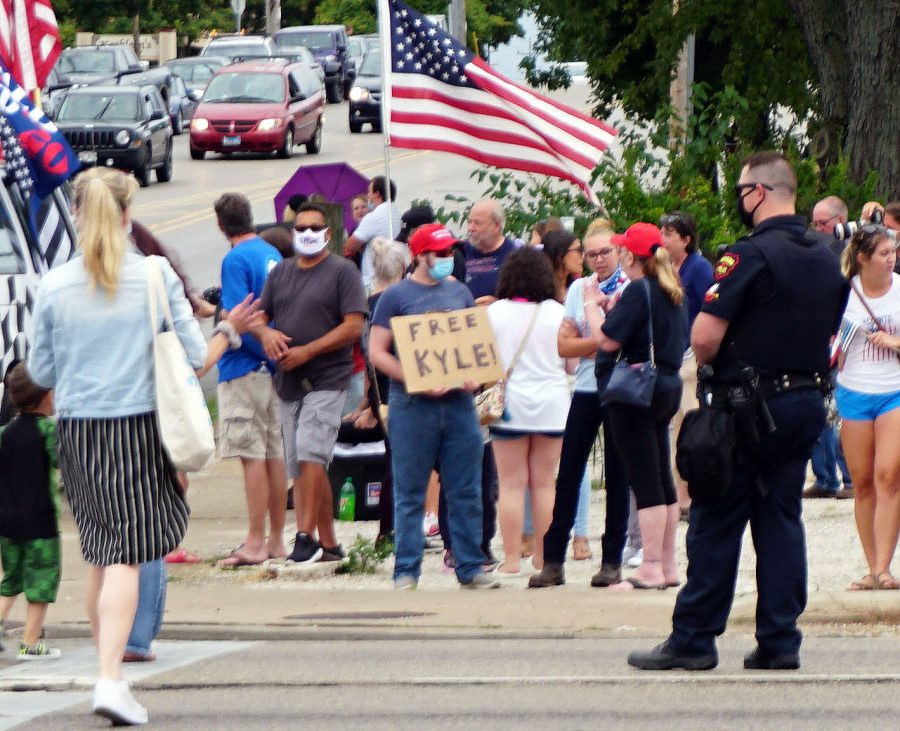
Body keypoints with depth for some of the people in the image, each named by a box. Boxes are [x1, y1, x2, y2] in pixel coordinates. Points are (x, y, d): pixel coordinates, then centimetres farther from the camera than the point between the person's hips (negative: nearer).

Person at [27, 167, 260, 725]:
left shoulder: (55, 286, 0)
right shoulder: (156, 276, -6)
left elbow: (41, 374, 7)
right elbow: (194, 360, -3)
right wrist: (229, 332, 16)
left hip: (78, 432, 2)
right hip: (139, 427, -2)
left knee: (101, 554, 15)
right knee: (125, 556, -5)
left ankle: (109, 663, 20)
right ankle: (111, 679, -17)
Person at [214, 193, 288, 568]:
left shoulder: (236, 260, -13)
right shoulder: (273, 254, 11)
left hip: (245, 368, -8)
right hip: (276, 367, 8)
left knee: (252, 456, -7)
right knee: (275, 454, 11)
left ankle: (255, 544, -7)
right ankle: (276, 540, 16)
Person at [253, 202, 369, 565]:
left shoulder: (342, 272, -3)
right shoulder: (281, 272, 16)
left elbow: (353, 327, -11)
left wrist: (307, 351, -16)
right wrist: (266, 333, -8)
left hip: (326, 381, -7)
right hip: (288, 382, 7)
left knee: (310, 454, -19)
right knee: (300, 466, 7)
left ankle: (306, 536, -18)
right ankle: (328, 542, 13)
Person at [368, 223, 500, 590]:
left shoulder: (460, 293, 14)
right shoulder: (396, 296, 0)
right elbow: (377, 352, -5)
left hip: (459, 402, 4)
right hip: (413, 405, -4)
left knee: (466, 491, 4)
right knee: (410, 493, -1)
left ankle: (470, 567, 9)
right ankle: (406, 570, 2)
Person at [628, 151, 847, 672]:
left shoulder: (750, 256, -15)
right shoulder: (827, 261, 9)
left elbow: (704, 338, -18)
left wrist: (709, 359, 2)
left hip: (750, 405, -7)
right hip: (810, 402, 7)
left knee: (716, 522, 0)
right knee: (782, 519, 9)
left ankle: (694, 638, 2)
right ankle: (779, 640, 5)